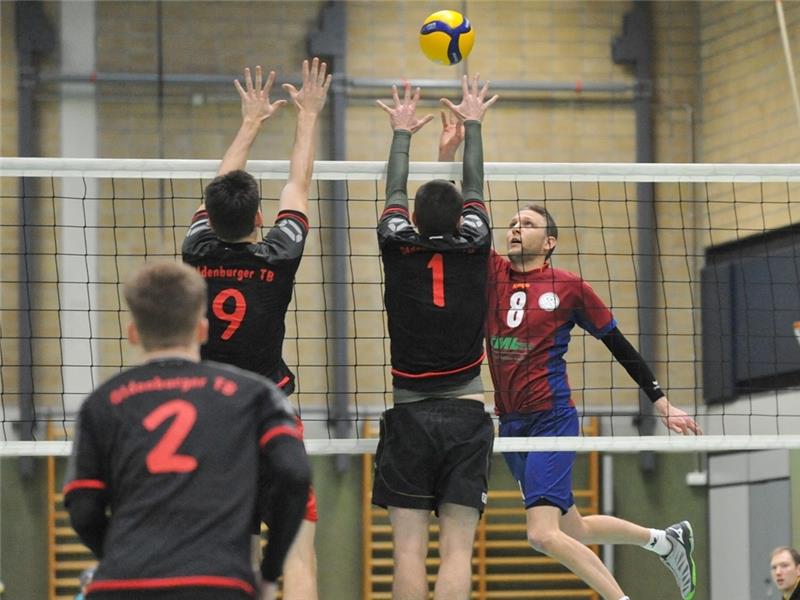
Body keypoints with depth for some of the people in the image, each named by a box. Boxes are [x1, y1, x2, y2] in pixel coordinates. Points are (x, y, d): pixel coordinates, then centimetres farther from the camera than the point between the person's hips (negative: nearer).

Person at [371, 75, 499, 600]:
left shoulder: (399, 250, -1)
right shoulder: (474, 249, 0)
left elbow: (395, 193, 17)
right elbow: (475, 188, 17)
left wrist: (402, 133, 33)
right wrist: (472, 125, 32)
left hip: (409, 417, 0)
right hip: (466, 417, 0)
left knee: (410, 550, -3)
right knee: (457, 551, -5)